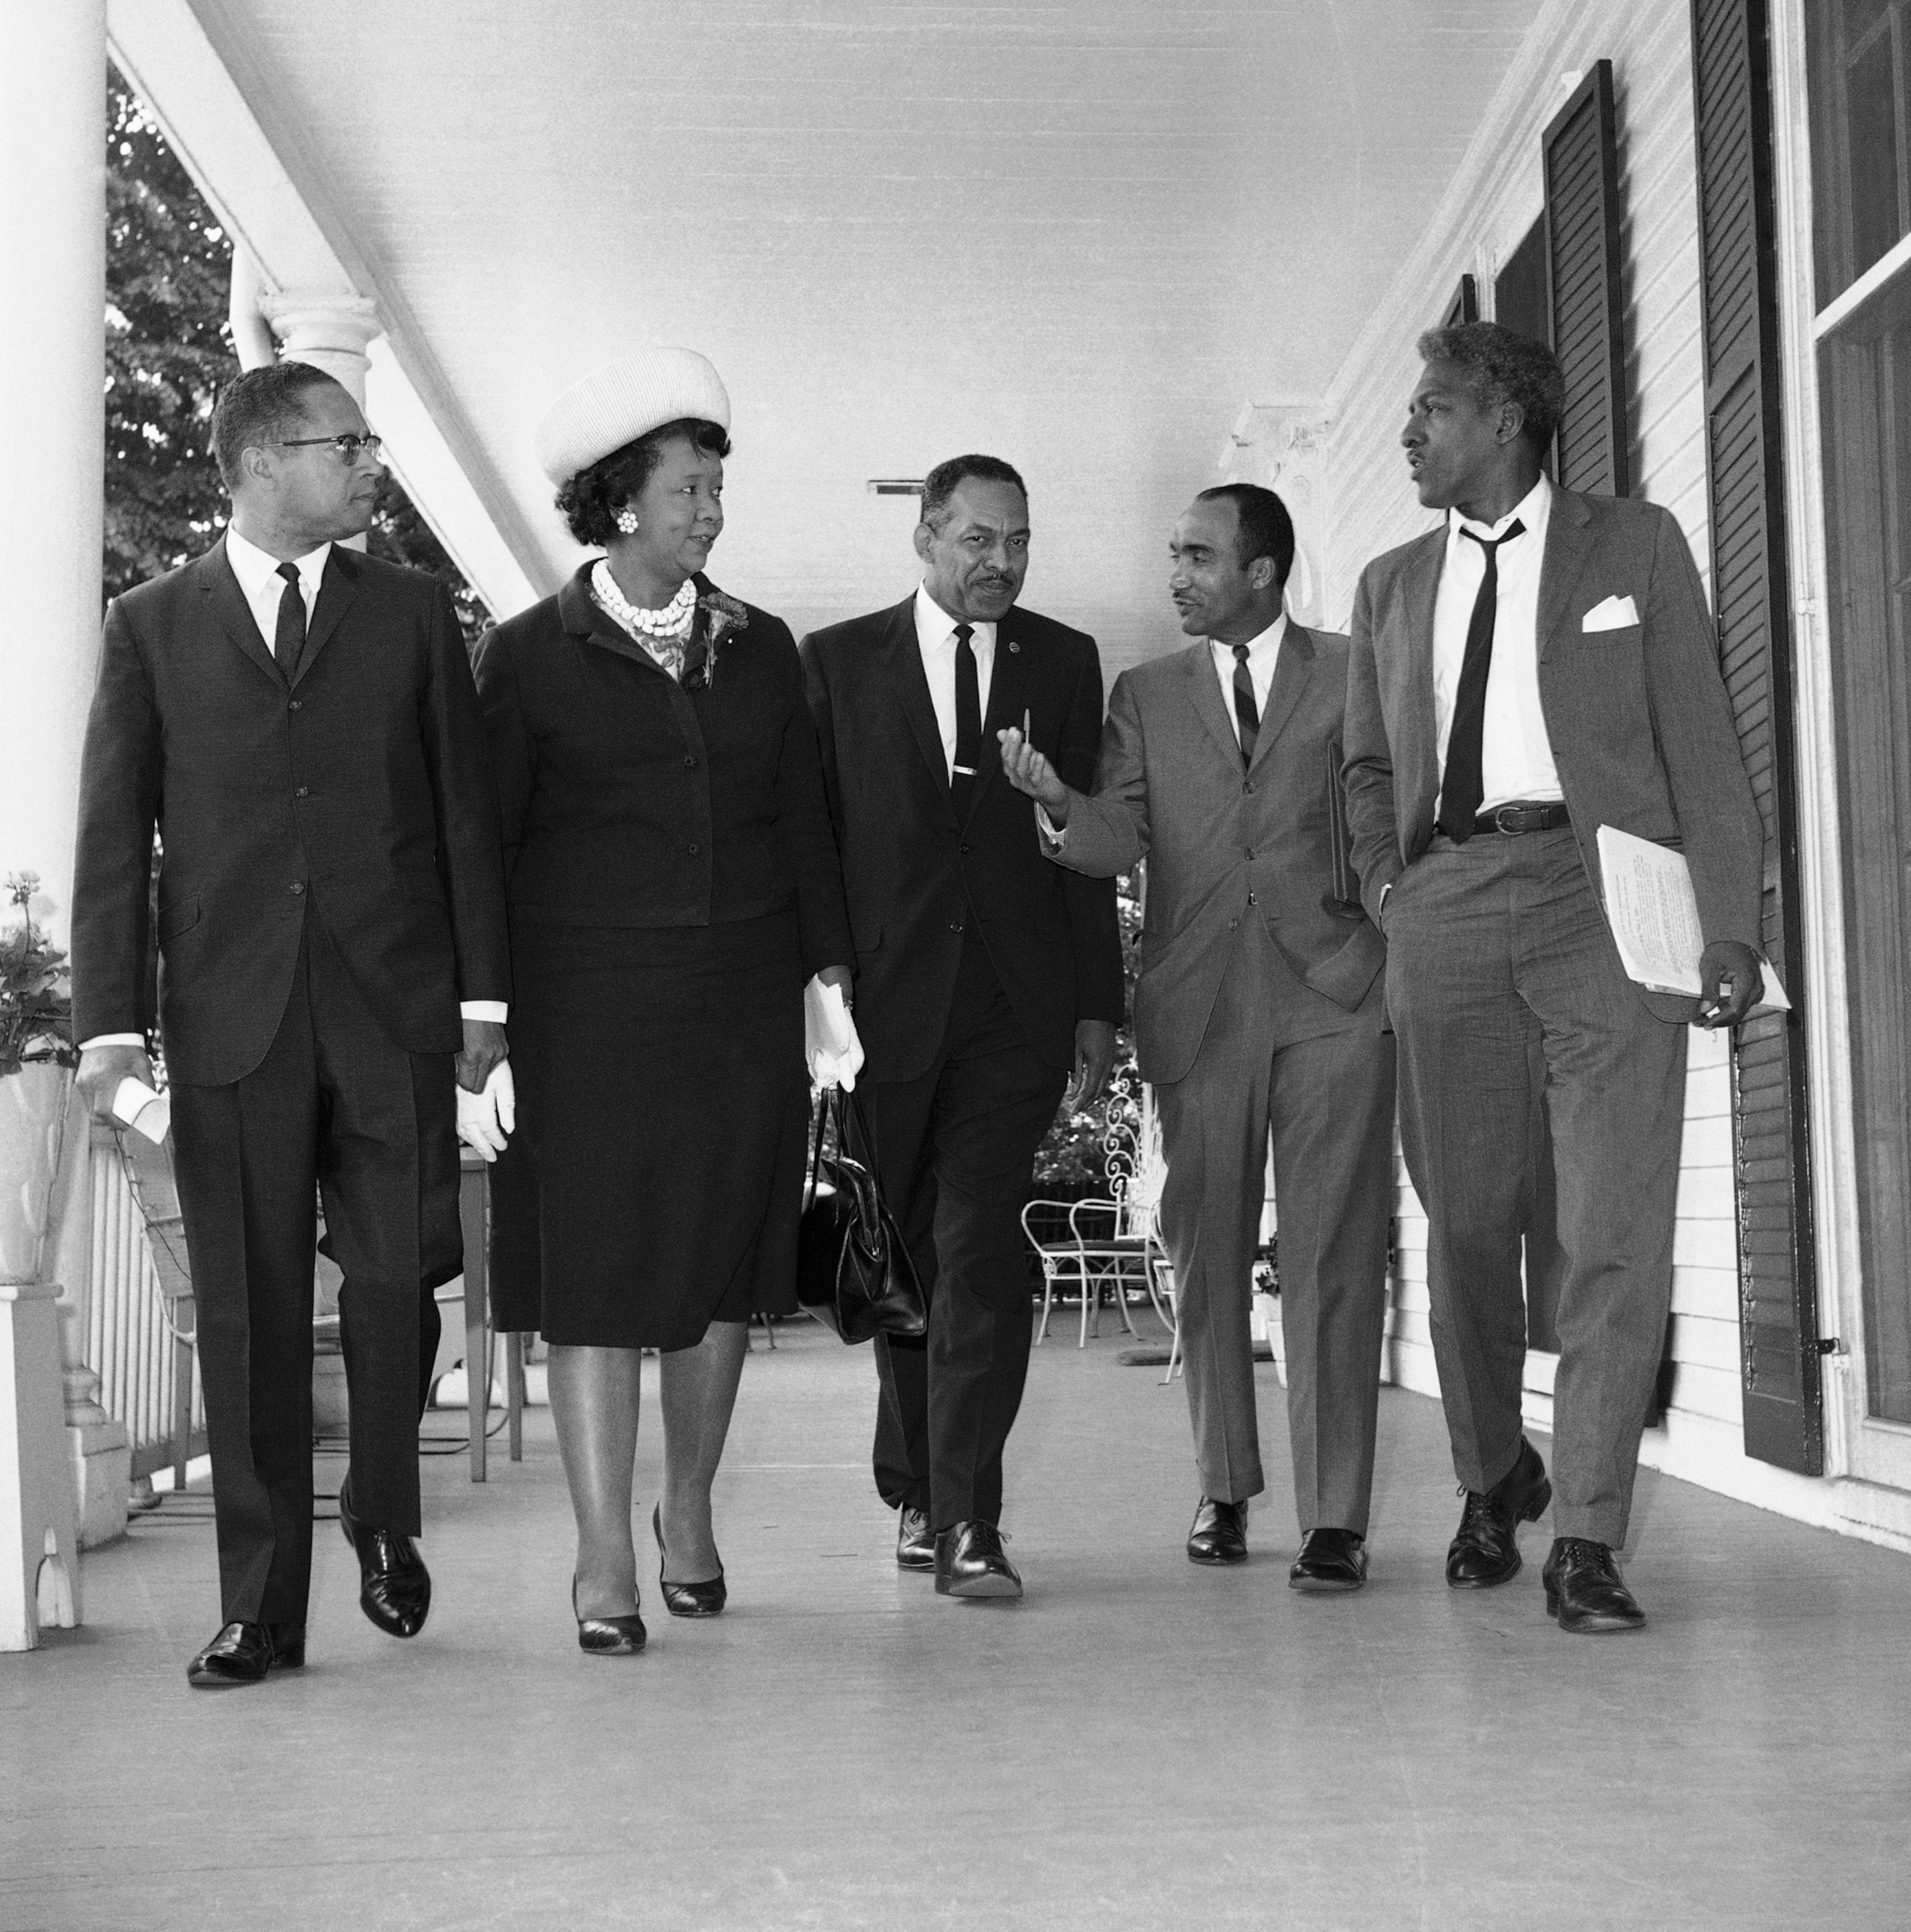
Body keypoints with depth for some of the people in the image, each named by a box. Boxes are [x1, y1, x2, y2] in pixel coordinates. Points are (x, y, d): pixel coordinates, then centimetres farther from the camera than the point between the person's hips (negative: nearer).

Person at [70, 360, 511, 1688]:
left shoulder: (413, 612, 11)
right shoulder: (152, 626, 9)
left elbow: (466, 810, 9)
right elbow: (113, 838, 5)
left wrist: (484, 990, 3)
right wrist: (110, 1021, -4)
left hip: (393, 1008, 1)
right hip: (232, 1018, 0)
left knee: (398, 1277, -4)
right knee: (250, 1317, 2)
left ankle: (384, 1518, 24)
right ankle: (262, 1610, 10)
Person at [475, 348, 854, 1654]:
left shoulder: (761, 649, 12)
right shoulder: (534, 655, 1)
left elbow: (805, 822, 12)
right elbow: (483, 843, 1)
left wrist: (828, 970, 4)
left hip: (742, 1002, 4)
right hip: (587, 999, -3)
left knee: (721, 1264, 7)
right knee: (598, 1272, -5)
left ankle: (689, 1515, 24)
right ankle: (606, 1560, 0)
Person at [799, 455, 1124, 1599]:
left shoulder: (1064, 663, 11)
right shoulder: (838, 661, 8)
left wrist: (1097, 1008, 4)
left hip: (1013, 1007, 0)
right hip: (883, 1001, 1)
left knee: (981, 1256, -9)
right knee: (897, 1258, 10)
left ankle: (965, 1521, -8)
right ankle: (915, 1487, 26)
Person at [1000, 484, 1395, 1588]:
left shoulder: (1354, 676, 9)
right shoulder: (1147, 696, 14)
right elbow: (1117, 844, 3)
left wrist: (1394, 951, -8)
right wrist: (1058, 803, -17)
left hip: (1332, 993, -2)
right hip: (1199, 1002, 3)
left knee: (1333, 1256, -7)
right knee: (1208, 1256, 7)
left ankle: (1336, 1518, -4)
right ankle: (1225, 1487, 23)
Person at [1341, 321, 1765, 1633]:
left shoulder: (1635, 548, 10)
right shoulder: (1392, 588, 20)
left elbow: (1701, 744, 5)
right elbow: (1368, 765, 27)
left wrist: (1733, 928, -3)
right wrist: (1388, 890, 8)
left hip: (1605, 896, -3)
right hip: (1447, 915, 3)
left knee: (1617, 1228, -9)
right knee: (1466, 1220, 5)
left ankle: (1586, 1540, -6)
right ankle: (1494, 1481, 27)